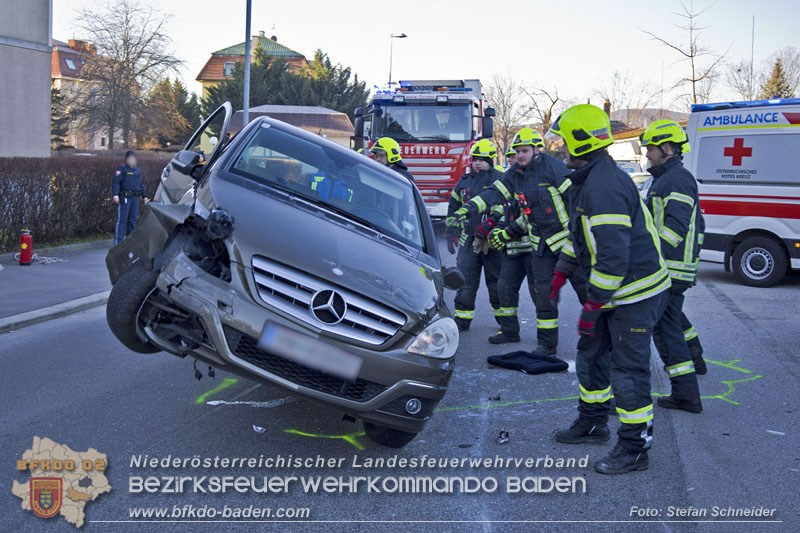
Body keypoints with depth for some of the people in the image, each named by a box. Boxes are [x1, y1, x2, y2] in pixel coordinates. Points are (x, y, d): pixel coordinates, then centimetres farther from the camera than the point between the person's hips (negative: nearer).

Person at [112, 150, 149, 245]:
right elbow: (115, 181, -12)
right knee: (122, 220, -8)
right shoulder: (122, 168, -4)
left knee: (133, 220, 10)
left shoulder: (137, 169, 18)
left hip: (135, 198, 7)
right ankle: (118, 243, -8)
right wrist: (115, 194, -24)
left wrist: (144, 196, 25)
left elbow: (141, 183, 27)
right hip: (124, 198, -7)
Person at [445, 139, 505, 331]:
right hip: (468, 240, 4)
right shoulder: (464, 182, 15)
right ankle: (462, 319, 9)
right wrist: (451, 234, 16)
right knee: (465, 281, 2)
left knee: (496, 282, 4)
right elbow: (453, 209, 23)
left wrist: (489, 223, -27)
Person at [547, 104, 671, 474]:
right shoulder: (588, 181, 9)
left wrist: (592, 305, -25)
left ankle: (635, 448, 9)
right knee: (591, 355, 20)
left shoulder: (604, 186, -26)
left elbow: (613, 255, -30)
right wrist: (562, 272, 25)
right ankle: (593, 423, 36)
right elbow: (580, 234, 23)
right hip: (613, 292, 11)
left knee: (628, 369, -3)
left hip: (635, 293, -11)